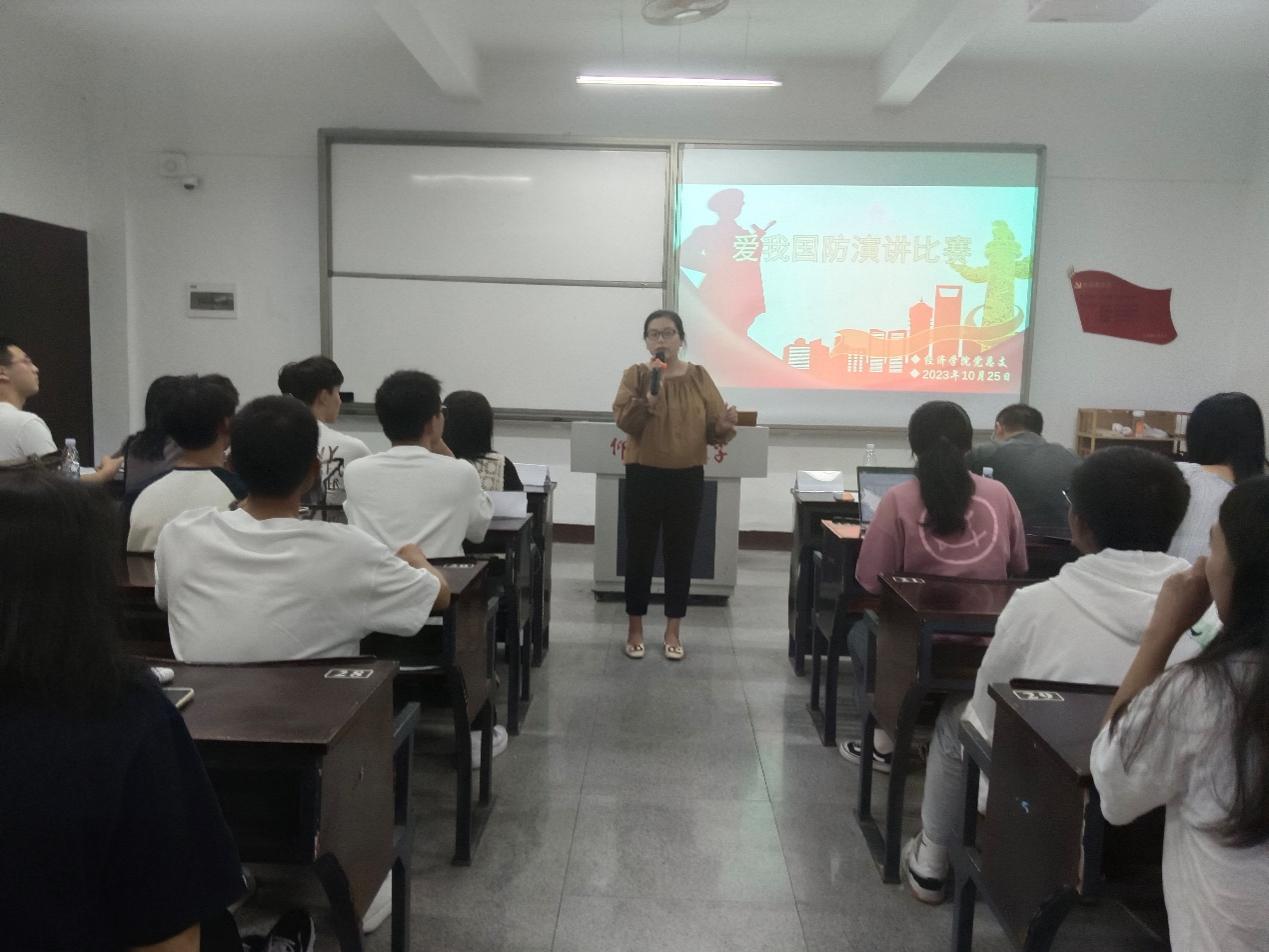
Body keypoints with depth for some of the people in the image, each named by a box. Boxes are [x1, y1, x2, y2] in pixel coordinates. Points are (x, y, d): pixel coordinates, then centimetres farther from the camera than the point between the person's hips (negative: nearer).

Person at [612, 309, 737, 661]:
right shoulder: (635, 375, -1)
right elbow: (624, 422, -13)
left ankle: (673, 630, 20)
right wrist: (648, 398, -28)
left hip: (687, 477, 1)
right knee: (640, 552, 5)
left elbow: (713, 429, 2)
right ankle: (634, 629, 19)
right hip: (643, 475, -1)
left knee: (680, 553, 7)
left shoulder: (699, 376, 3)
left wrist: (724, 426, -20)